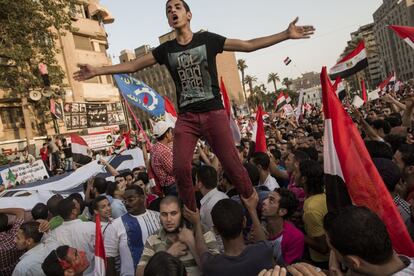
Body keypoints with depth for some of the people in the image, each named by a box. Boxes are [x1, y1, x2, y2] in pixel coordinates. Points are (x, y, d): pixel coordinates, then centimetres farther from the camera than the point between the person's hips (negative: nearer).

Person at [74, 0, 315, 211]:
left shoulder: (208, 39, 5)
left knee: (232, 164, -4)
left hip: (214, 113, -2)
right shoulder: (166, 49, 11)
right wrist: (97, 71, 8)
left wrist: (286, 34, 2)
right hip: (186, 118, 2)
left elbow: (248, 45, 6)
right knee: (181, 167, -9)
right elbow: (133, 66, 13)